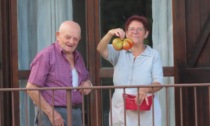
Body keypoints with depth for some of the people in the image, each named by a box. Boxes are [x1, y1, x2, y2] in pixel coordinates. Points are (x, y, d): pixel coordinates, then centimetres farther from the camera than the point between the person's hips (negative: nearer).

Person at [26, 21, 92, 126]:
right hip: (52, 113, -7)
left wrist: (87, 83, 4)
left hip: (75, 113, 7)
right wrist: (51, 113, -17)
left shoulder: (78, 57, 13)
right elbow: (31, 88, -14)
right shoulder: (46, 56, -9)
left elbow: (86, 78, 29)